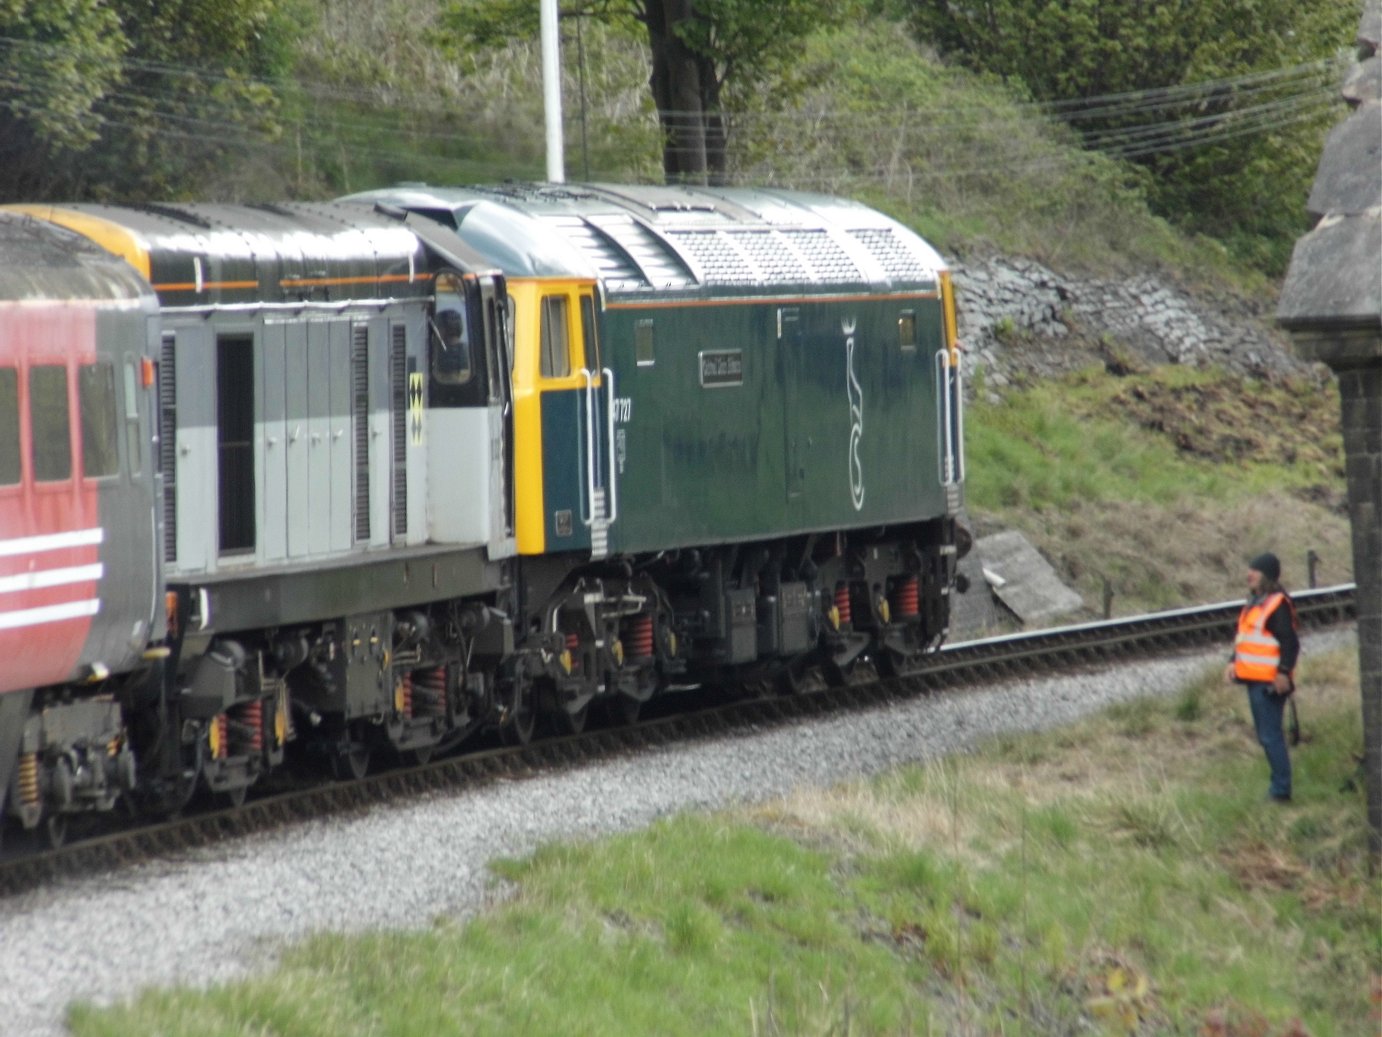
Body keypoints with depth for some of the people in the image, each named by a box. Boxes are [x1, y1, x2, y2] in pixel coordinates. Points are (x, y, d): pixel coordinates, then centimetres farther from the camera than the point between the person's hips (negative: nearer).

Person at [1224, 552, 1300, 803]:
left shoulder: (1278, 604, -14)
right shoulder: (1254, 602, 16)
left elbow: (1290, 643, -18)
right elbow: (1243, 638, 24)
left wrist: (1284, 672, -23)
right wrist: (1234, 662, 15)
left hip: (1270, 682, -10)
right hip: (1254, 679, 10)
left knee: (1271, 736, -9)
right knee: (1266, 735, 15)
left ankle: (1281, 790, -6)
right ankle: (1279, 784, 23)